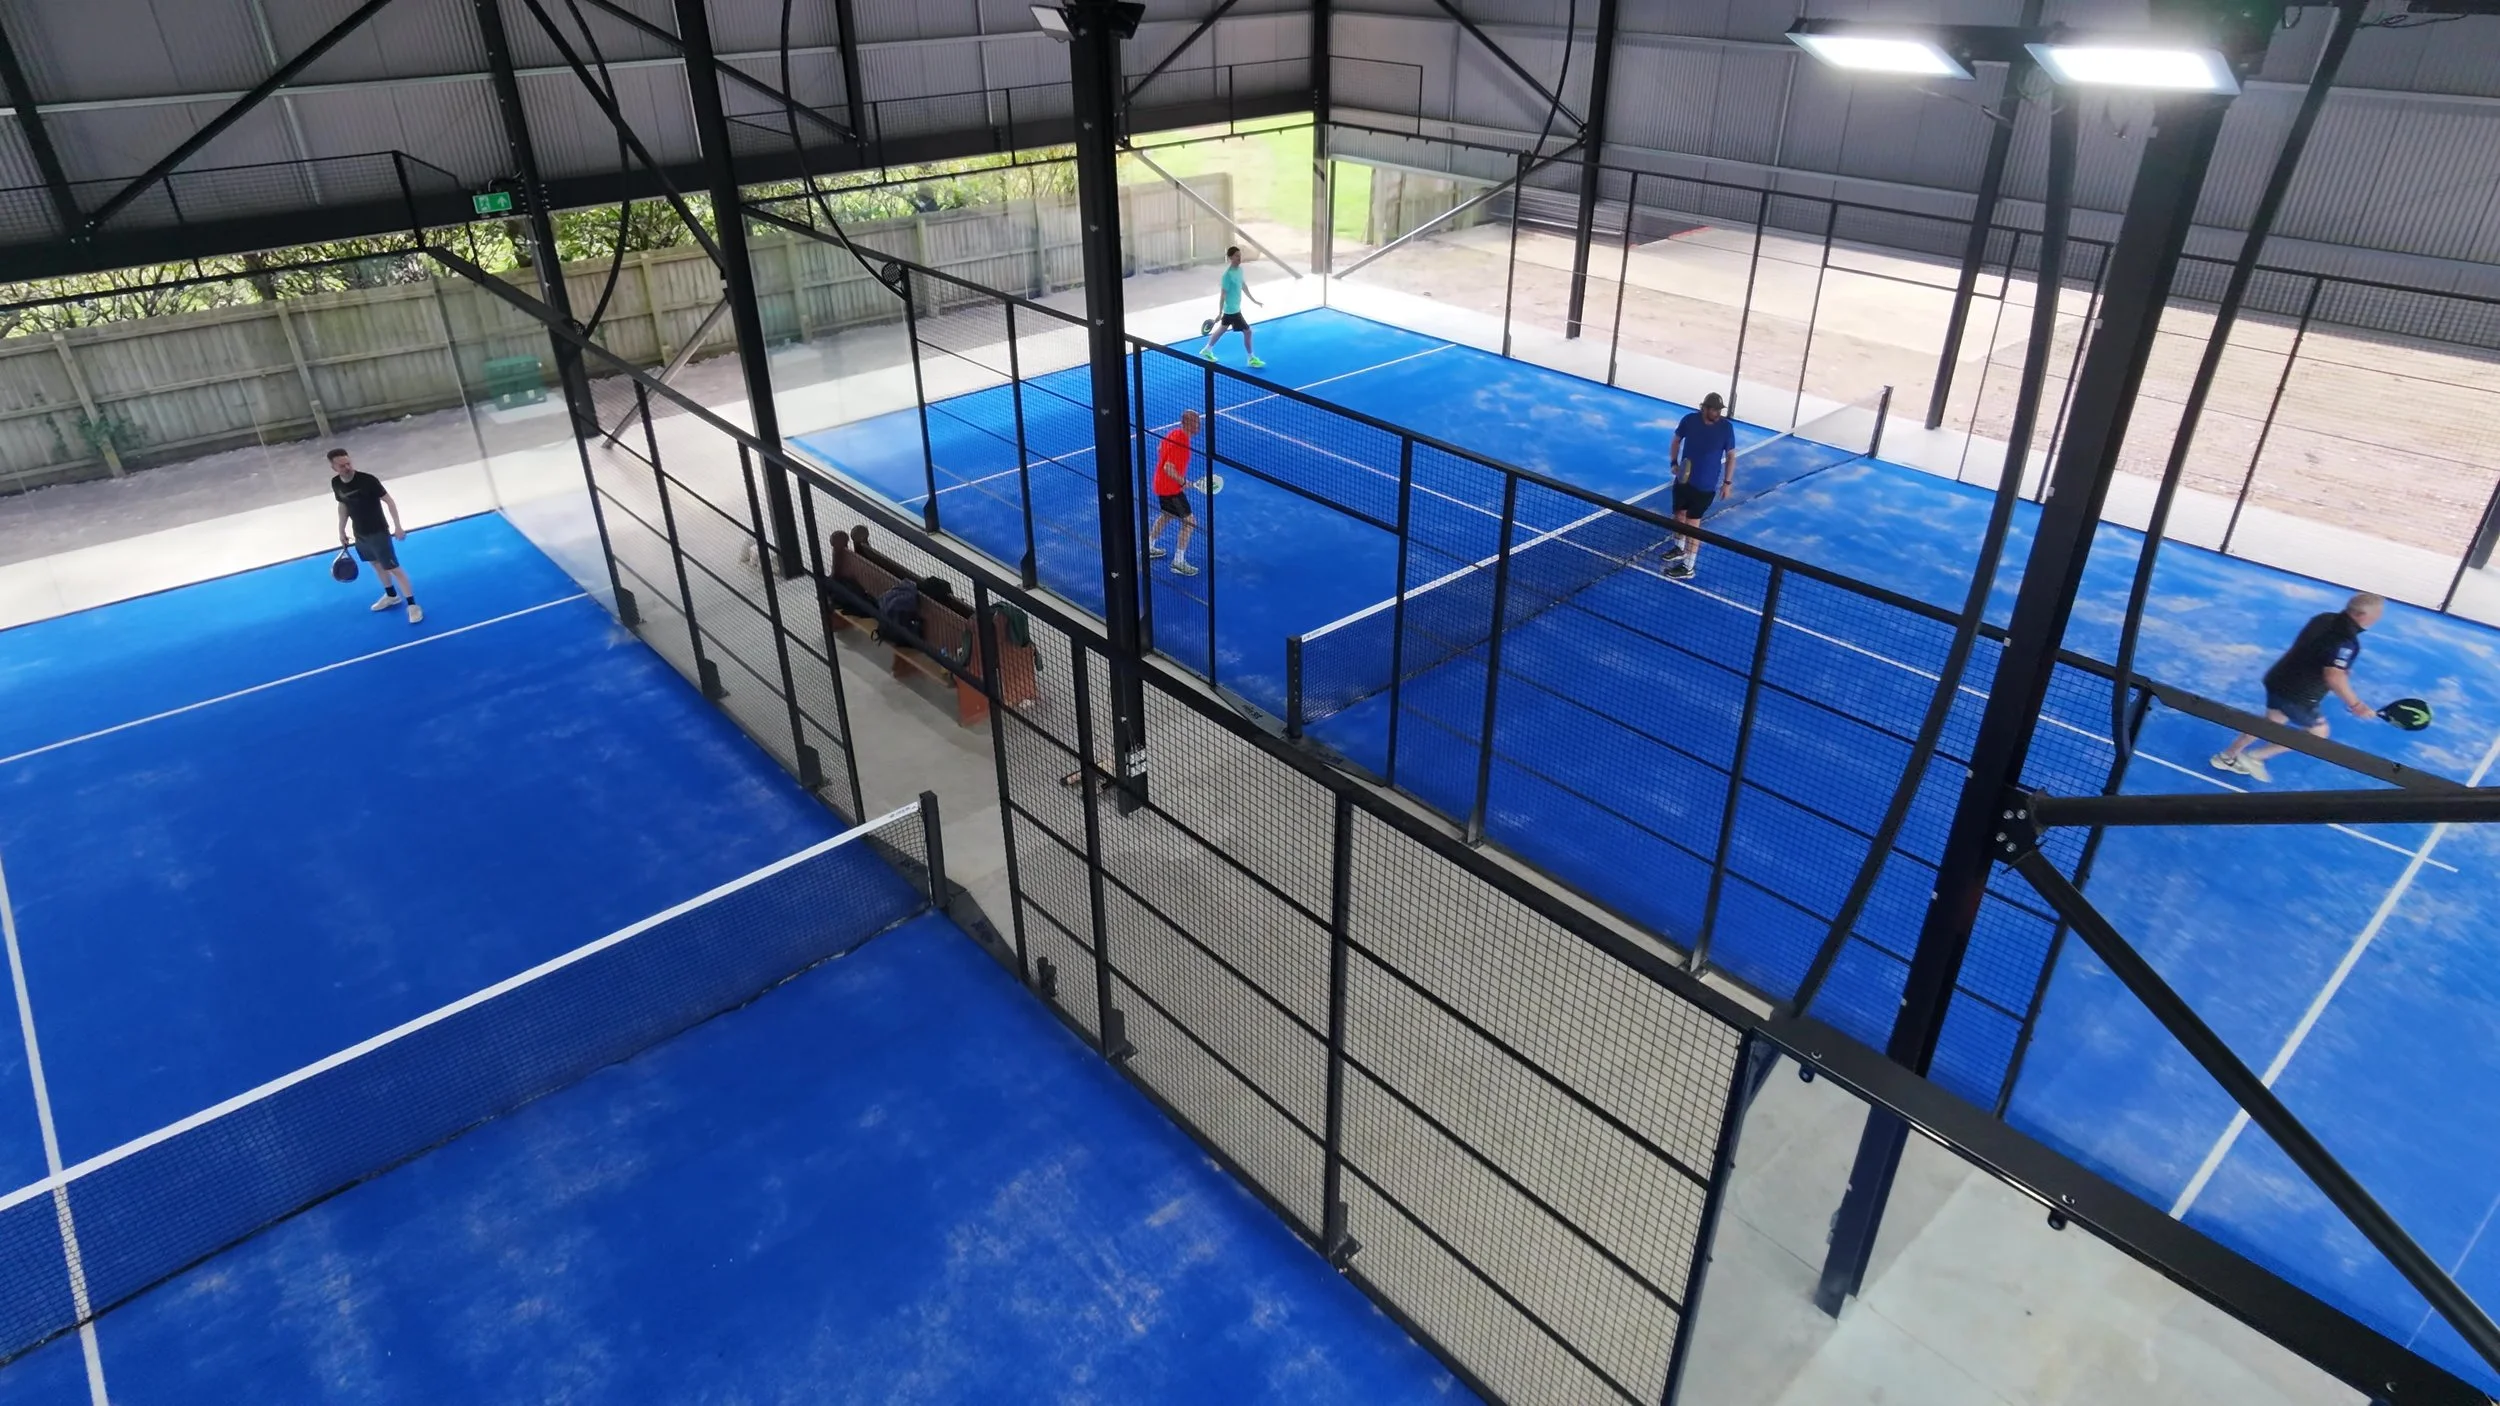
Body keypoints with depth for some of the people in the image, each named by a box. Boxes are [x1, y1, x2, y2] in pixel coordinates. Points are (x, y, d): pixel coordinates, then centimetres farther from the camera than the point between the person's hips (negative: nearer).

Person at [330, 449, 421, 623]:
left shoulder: (368, 480, -23)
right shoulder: (336, 483, -4)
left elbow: (388, 501, -15)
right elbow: (343, 506, 12)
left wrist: (397, 526, -17)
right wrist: (341, 530, 16)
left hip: (378, 532, -7)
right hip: (360, 534, 7)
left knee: (394, 568, -6)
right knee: (377, 565, 22)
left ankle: (412, 605, -2)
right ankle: (392, 596, 41)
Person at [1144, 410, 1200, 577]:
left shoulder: (1175, 433, 1)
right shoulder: (1180, 442, -27)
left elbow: (1161, 449, 18)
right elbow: (1169, 468, -32)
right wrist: (1183, 482, -18)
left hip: (1162, 485, 10)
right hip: (1171, 489, -10)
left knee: (1166, 516, 29)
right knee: (1189, 522, -5)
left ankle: (1148, 548, 43)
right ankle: (1179, 562, -1)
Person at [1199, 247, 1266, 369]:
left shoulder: (1239, 270, 2)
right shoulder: (1228, 275, -25)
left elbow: (1243, 286, 17)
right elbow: (1223, 295, -22)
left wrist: (1254, 300, 21)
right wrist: (1220, 313, -20)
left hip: (1234, 308, 10)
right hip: (1232, 310, -10)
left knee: (1222, 329, 23)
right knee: (1247, 331, -3)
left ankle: (1207, 350, 38)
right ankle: (1252, 359, 9)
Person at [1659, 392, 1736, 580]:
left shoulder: (1726, 427, -14)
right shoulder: (1689, 420, -10)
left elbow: (1731, 455, -3)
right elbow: (1676, 441, 7)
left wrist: (1727, 482, -4)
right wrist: (1674, 462, -6)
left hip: (1705, 486, -4)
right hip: (1684, 479, 4)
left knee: (1692, 523, -2)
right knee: (1679, 514, 20)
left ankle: (1688, 567, 5)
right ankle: (1680, 548, 46)